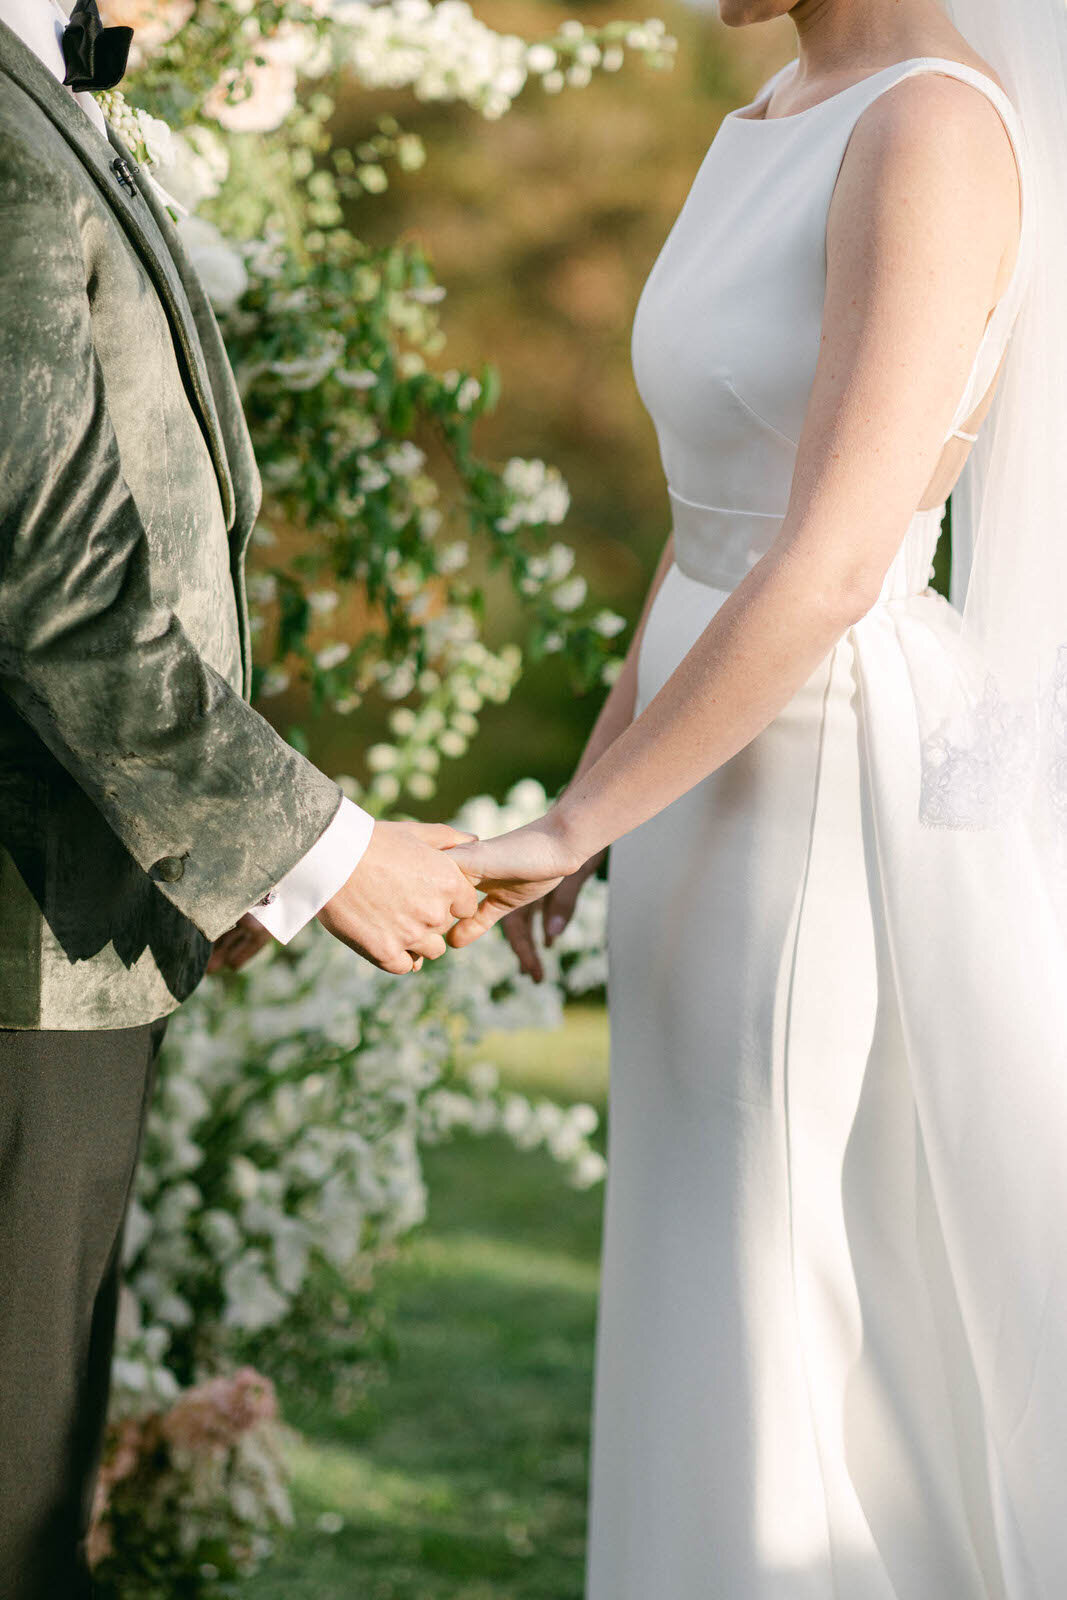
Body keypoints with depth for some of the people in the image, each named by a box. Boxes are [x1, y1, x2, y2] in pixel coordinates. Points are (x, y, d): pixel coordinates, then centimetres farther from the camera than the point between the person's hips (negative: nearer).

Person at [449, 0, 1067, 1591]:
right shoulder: (776, 128, 10)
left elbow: (829, 565, -27)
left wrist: (571, 830, -20)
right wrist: (587, 800, 16)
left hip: (858, 809, -10)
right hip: (740, 780, 10)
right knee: (748, 1310, 17)